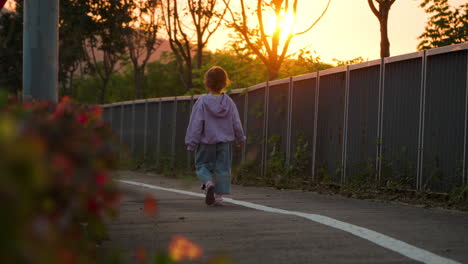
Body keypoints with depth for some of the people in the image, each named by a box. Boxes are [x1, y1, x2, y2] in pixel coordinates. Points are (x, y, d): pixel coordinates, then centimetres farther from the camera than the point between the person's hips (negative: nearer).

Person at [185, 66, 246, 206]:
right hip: (224, 142, 2)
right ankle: (219, 196, 4)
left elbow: (196, 124, -11)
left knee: (202, 165, 10)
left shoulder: (202, 102, -11)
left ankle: (208, 183, -18)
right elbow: (236, 123, 5)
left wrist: (191, 142, -5)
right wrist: (240, 139, 19)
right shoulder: (229, 102, 0)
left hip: (205, 143, -2)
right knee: (222, 168, 8)